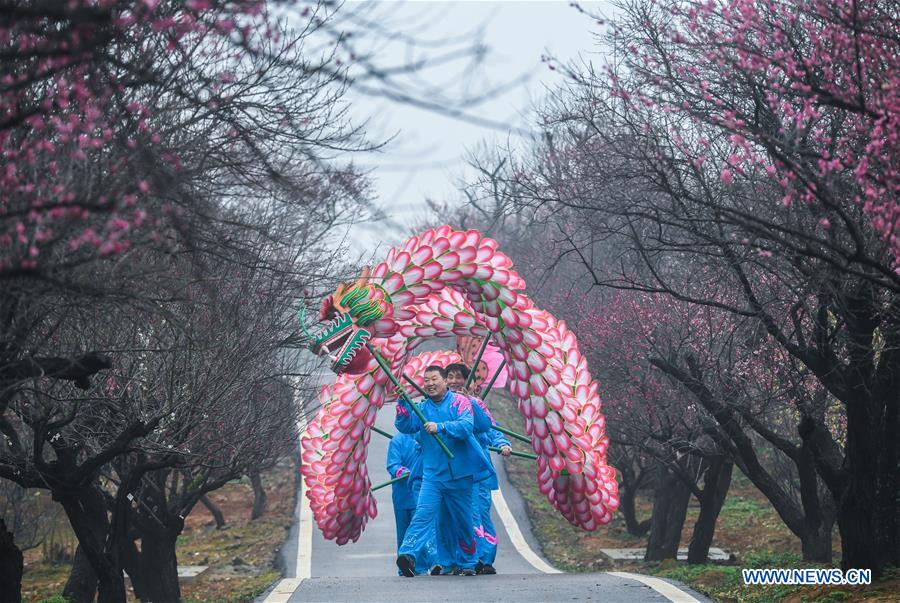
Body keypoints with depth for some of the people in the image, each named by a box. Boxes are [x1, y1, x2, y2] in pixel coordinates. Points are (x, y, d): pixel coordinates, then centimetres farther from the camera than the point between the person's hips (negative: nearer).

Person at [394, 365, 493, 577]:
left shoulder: (459, 402, -1)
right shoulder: (422, 408, 11)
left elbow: (466, 425, -18)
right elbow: (405, 426, -3)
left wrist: (440, 427, -31)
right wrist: (403, 402, -17)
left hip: (459, 474, -1)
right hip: (432, 474, 1)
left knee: (462, 520, 10)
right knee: (423, 513, -18)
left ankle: (466, 562, 25)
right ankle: (409, 554, -33)